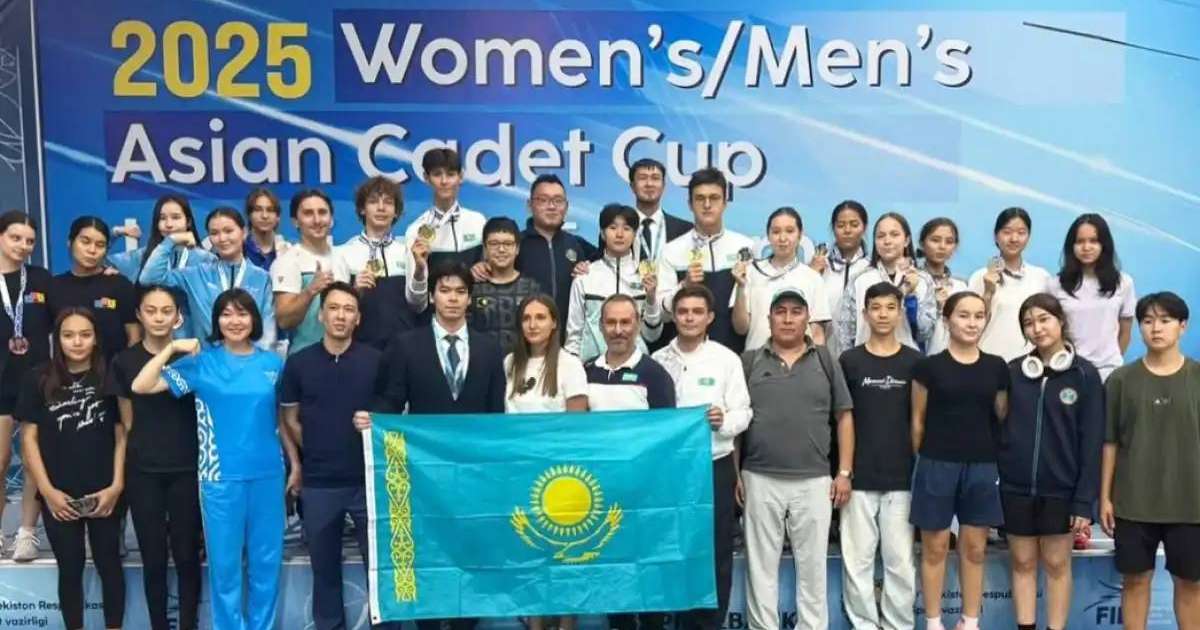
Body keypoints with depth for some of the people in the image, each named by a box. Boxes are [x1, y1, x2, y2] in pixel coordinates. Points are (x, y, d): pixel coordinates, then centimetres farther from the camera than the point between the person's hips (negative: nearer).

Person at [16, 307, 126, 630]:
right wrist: (47, 489, -7)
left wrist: (117, 485, -7)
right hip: (59, 497, 1)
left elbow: (122, 435, -1)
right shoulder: (38, 380, -1)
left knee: (109, 564, 9)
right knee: (70, 569, 10)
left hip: (104, 494, 0)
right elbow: (29, 438, 0)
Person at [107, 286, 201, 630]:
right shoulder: (124, 361, 1)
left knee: (186, 555, 5)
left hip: (186, 469, -1)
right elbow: (127, 421, 7)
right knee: (153, 558, 7)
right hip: (142, 472, 1)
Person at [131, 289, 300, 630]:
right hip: (221, 476, -2)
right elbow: (140, 387, -8)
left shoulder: (273, 363, 5)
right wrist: (172, 348, -14)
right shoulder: (201, 362, -1)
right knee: (225, 562, 6)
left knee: (267, 560, 10)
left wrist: (295, 462, 12)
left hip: (268, 474, 2)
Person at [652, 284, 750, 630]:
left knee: (716, 554, 4)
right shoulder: (657, 361, 5)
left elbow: (743, 414, -3)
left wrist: (724, 421, -22)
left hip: (715, 467, -2)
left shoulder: (727, 359, 0)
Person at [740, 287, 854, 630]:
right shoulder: (750, 361, 4)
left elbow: (844, 417, 7)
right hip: (760, 479, 0)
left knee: (812, 565, 7)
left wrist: (844, 472, 1)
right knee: (761, 565, 6)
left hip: (814, 481, 0)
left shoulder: (825, 361, 5)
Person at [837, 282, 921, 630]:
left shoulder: (914, 362, 3)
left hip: (902, 477, 0)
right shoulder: (849, 361, 1)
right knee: (857, 558, 4)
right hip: (859, 476, 0)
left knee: (900, 559, 6)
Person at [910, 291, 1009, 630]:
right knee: (935, 547, 4)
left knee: (974, 549, 9)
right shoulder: (929, 366, -3)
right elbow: (918, 420, 2)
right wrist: (925, 460, 2)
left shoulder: (997, 367, 5)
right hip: (937, 466, -2)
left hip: (982, 467, 2)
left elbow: (1003, 418, 11)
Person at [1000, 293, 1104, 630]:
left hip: (1060, 489, -2)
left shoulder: (1085, 374, -5)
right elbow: (997, 428, 5)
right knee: (1023, 562, 10)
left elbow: (1092, 441, -6)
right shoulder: (1013, 372, 2)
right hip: (1016, 487, 2)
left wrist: (1085, 500, -10)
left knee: (1057, 564, 8)